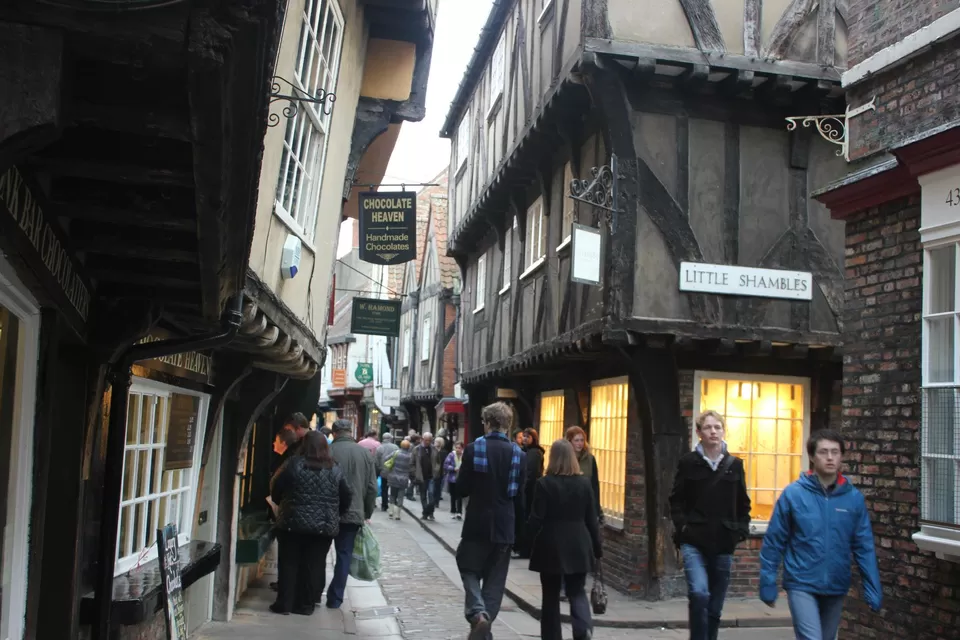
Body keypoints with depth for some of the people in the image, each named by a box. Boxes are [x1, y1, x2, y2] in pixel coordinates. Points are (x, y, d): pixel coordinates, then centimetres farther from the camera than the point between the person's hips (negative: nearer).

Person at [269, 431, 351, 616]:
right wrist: (333, 515, 18)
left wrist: (284, 505, 19)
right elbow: (346, 499, 5)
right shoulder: (335, 470, 1)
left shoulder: (294, 464, -5)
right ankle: (306, 604, 14)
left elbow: (275, 491, 1)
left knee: (289, 564, 9)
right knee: (314, 566, 9)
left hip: (293, 523, -2)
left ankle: (284, 604, 12)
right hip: (324, 527, 2)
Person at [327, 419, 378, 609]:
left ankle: (315, 594, 21)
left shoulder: (328, 451, -6)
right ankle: (335, 599, 4)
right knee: (344, 556, 7)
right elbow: (372, 487, 2)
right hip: (354, 513, 1)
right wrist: (367, 513, 11)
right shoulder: (365, 454, 2)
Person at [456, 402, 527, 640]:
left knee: (470, 569, 12)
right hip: (504, 525, 2)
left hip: (476, 523, -2)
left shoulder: (473, 449, -9)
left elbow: (462, 489, -6)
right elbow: (520, 495, 2)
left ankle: (477, 612, -12)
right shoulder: (519, 454, -3)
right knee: (495, 578, 11)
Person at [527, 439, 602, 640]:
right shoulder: (584, 483, 0)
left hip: (551, 546, -2)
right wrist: (597, 548, 11)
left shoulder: (544, 483, -10)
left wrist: (529, 538, 8)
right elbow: (592, 519, 3)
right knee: (577, 591, 11)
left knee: (551, 595, 11)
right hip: (578, 546, 3)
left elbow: (536, 519, -10)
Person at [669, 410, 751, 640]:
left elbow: (743, 504, 15)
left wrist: (742, 530, 4)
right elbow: (676, 500, 4)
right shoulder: (688, 462, -1)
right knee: (699, 592, -23)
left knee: (715, 607, 8)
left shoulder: (735, 464, 6)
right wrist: (682, 525, -8)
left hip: (723, 545, 3)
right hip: (694, 542, -3)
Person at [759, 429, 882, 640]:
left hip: (836, 587, 4)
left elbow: (864, 547, 1)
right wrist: (768, 583, -3)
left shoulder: (854, 498, -2)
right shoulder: (793, 494, -9)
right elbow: (773, 542, -4)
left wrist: (873, 589, -3)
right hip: (802, 585, -4)